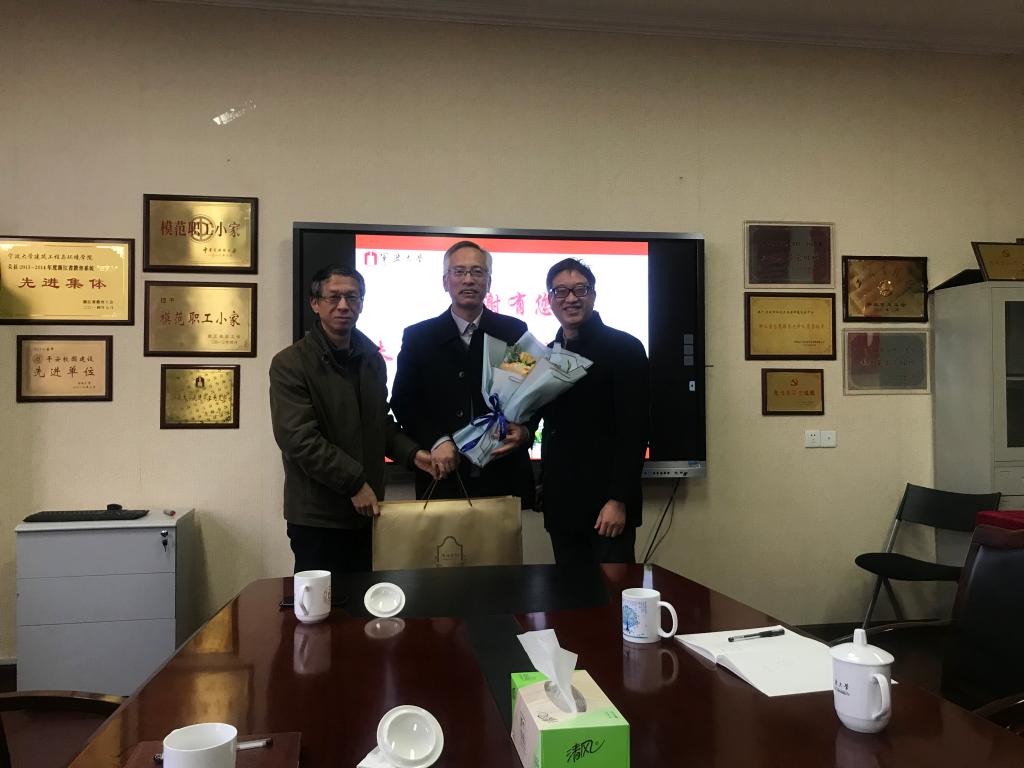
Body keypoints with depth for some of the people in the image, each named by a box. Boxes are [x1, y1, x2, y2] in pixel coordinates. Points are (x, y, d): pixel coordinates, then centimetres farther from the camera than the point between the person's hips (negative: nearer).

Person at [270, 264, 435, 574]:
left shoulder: (371, 358, 10)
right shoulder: (290, 363, -10)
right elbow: (299, 438, -18)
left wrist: (411, 453, 1)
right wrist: (355, 483, -19)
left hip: (366, 510, 6)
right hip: (318, 517, -6)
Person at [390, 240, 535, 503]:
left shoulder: (514, 331, 5)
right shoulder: (418, 336, 4)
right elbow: (402, 401, 1)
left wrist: (524, 430, -13)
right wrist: (436, 441, -14)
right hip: (444, 477, 0)